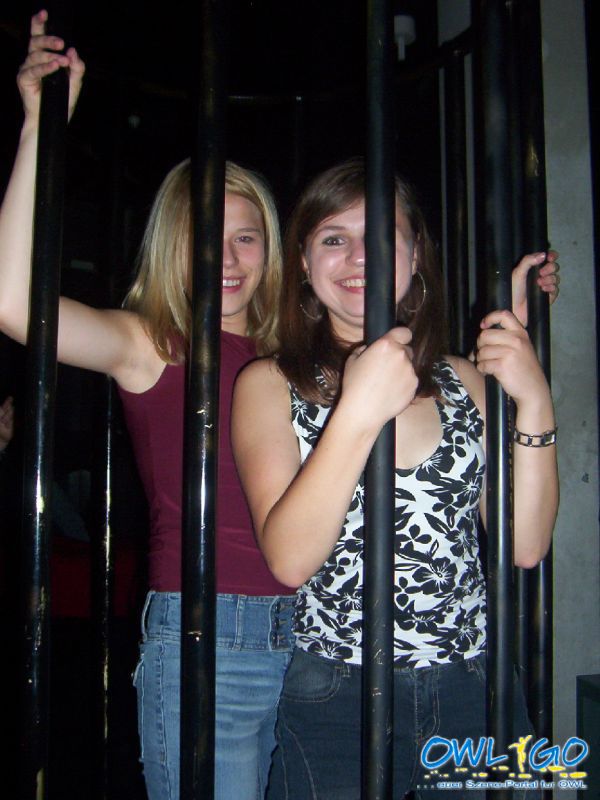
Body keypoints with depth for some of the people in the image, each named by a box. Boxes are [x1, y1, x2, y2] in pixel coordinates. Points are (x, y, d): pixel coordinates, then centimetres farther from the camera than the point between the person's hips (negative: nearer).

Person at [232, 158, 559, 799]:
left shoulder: (463, 379, 6)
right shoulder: (269, 385, -3)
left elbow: (525, 545, 0)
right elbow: (290, 558, -16)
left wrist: (534, 402, -10)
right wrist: (358, 412, -25)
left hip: (478, 692, 4)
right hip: (336, 699, -3)